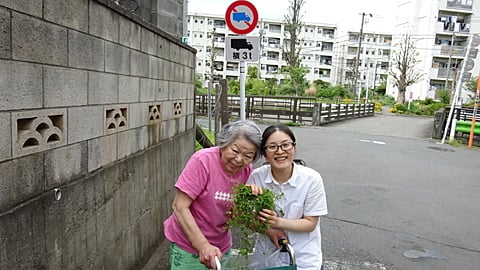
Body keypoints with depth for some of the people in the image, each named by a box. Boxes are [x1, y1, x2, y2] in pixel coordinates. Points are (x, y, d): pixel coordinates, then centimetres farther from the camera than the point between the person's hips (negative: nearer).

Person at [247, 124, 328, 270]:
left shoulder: (312, 179, -20)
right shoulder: (256, 177, -16)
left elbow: (310, 223, -14)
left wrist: (278, 222, -29)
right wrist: (269, 230, -22)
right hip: (266, 253, 2)